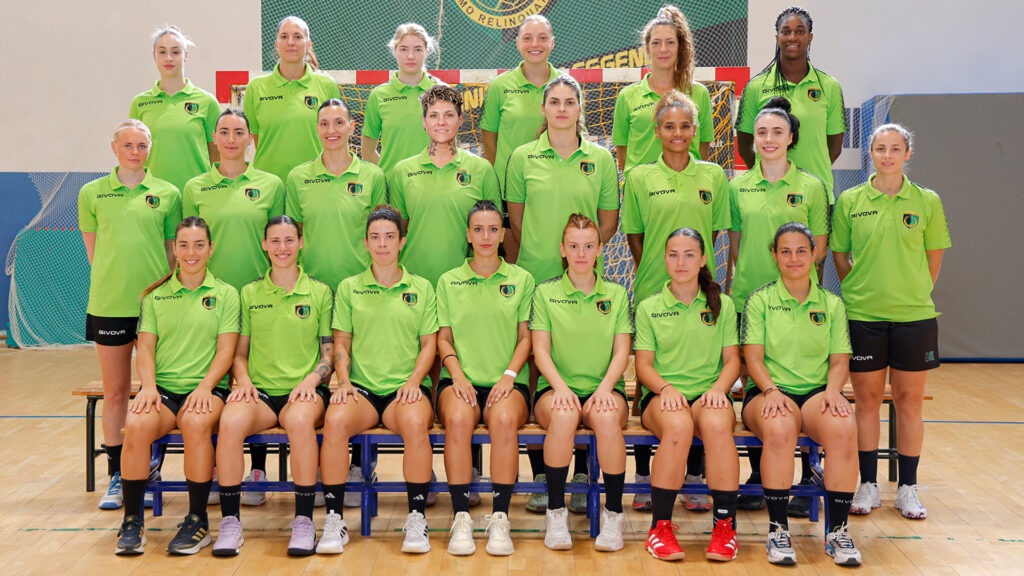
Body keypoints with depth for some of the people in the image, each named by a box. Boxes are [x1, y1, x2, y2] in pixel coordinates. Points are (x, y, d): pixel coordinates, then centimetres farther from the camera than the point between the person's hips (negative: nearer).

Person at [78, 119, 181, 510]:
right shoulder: (92, 193, 6)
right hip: (109, 303, 0)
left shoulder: (167, 194, 4)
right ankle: (116, 477, 14)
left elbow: (175, 251, 8)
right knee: (115, 391, 6)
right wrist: (113, 279, 4)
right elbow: (92, 249, 11)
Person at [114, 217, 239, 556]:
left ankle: (198, 522, -21)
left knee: (196, 423, -36)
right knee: (136, 425, -31)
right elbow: (145, 348, 8)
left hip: (207, 389, -2)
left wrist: (205, 387, -15)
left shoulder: (225, 294, 9)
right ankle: (132, 521, -16)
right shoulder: (156, 296, 15)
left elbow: (226, 350, 0)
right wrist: (148, 386, -11)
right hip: (163, 388, 2)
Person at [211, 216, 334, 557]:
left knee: (300, 420, -38)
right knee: (231, 421, -33)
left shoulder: (320, 292, 11)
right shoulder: (249, 293, 15)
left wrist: (311, 380, -9)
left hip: (303, 390, -1)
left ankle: (304, 520, -26)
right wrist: (243, 381, -4)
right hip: (260, 390, 2)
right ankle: (230, 521, -22)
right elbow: (240, 352, 16)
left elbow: (328, 353, 9)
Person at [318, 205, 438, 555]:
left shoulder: (421, 289, 13)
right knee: (335, 421, -33)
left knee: (416, 423, -36)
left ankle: (417, 519, -23)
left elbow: (429, 344, 10)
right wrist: (343, 380, -4)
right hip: (361, 387, 1)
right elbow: (341, 342, 13)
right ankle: (334, 520, -22)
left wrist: (414, 381, -6)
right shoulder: (349, 288, 15)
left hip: (406, 388, -1)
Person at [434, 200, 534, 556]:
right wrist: (457, 375, -7)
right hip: (461, 379, 0)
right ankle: (461, 518, -28)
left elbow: (525, 336, 10)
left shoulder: (522, 280, 13)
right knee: (458, 418, -35)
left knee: (504, 419, -35)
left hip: (506, 380, 0)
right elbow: (443, 338, 11)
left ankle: (500, 519, -28)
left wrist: (510, 374, -7)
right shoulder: (448, 281, 15)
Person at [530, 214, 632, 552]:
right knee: (564, 414, -37)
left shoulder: (617, 294, 11)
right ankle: (555, 511, -23)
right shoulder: (545, 293, 7)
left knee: (606, 416, -35)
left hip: (603, 388, 1)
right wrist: (560, 387, -18)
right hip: (557, 387, -1)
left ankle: (614, 513, -20)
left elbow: (622, 351, 4)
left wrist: (604, 388, -15)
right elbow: (541, 350, 1)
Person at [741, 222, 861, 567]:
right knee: (779, 428, -38)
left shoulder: (832, 304, 15)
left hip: (817, 392, 2)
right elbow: (753, 357, -1)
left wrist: (833, 389, -11)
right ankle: (778, 529, -27)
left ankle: (837, 531, -22)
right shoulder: (760, 300, 7)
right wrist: (770, 389, -19)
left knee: (844, 427, -33)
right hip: (768, 392, -2)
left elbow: (840, 360, 10)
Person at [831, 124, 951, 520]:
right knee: (867, 399, 6)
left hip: (914, 315, 0)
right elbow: (840, 257, 7)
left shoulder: (927, 201, 1)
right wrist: (861, 291, 2)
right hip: (862, 314, 0)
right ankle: (868, 485, 17)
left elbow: (934, 257, 8)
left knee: (909, 399, 7)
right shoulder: (849, 201, 1)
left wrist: (915, 293, 4)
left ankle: (908, 488, 17)